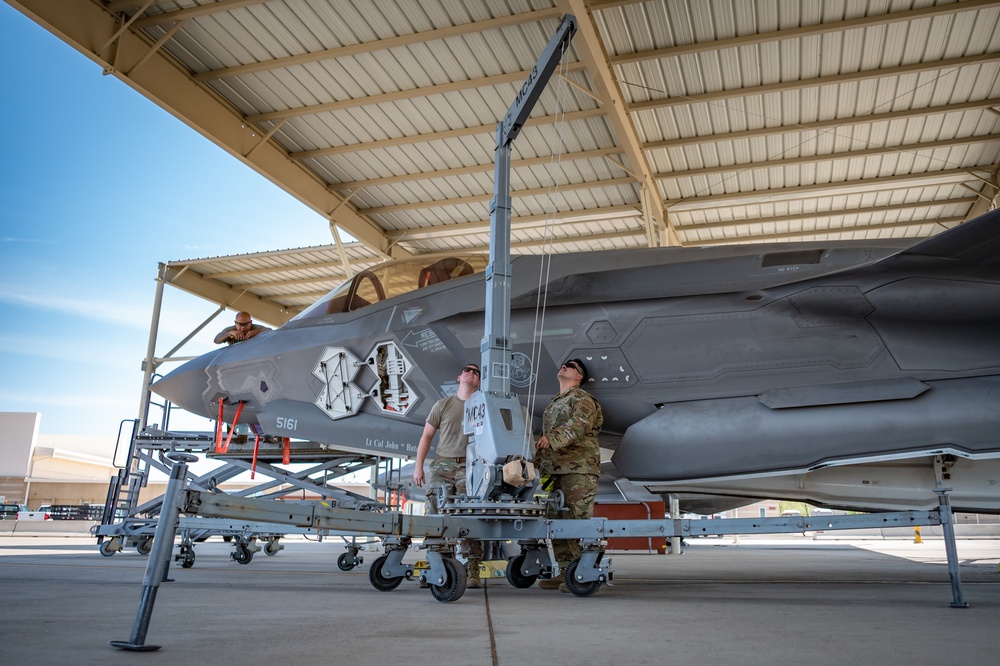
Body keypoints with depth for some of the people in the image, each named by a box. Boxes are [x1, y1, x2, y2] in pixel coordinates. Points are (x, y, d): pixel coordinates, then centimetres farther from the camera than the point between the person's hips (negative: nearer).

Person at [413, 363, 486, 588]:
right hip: (442, 465, 2)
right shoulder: (443, 404, 12)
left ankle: (473, 571, -1)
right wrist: (418, 466, 5)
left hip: (469, 468, -2)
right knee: (435, 514, -1)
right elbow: (426, 436, 12)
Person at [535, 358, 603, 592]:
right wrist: (537, 463, 19)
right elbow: (544, 437, 27)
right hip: (555, 469, 8)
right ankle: (565, 572, 13)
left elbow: (578, 425, -19)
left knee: (577, 519, -12)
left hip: (579, 468, -8)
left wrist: (552, 438, -31)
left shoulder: (583, 399, 0)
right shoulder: (553, 404, 26)